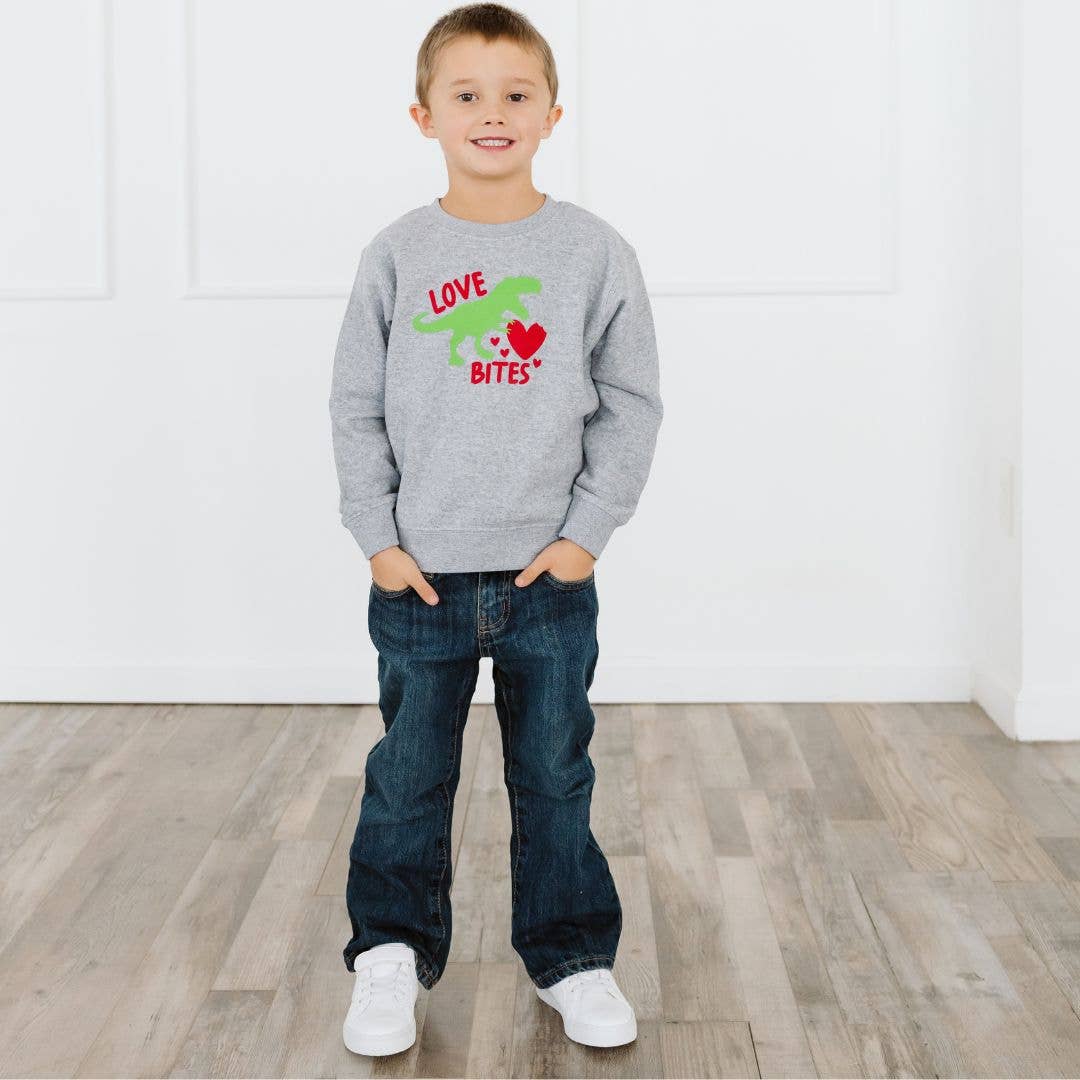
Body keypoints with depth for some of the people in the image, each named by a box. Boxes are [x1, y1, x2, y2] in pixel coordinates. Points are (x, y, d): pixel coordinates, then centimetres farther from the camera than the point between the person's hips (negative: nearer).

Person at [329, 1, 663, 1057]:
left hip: (551, 576, 0)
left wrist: (588, 531, -4)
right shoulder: (396, 256, 0)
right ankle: (391, 955, 26)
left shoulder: (595, 253, -1)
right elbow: (355, 408, 4)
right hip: (421, 576, 0)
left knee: (555, 777, 11)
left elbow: (632, 404, 2)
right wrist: (376, 537, -3)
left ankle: (573, 958, 27)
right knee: (407, 779, 9)